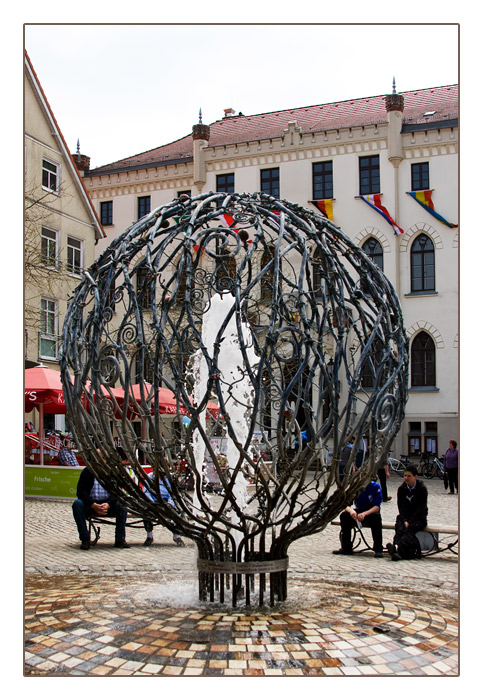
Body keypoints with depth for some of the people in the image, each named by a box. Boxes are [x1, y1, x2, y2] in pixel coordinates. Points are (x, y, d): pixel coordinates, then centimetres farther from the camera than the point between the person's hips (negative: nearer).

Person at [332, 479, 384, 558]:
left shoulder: (375, 486, -14)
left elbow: (377, 507, -21)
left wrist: (364, 514, -38)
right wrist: (351, 510, -35)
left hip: (371, 512, -3)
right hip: (358, 512, 3)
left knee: (376, 517, -36)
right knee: (344, 515, -24)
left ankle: (378, 549, -27)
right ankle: (346, 548, -15)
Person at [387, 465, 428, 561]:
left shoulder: (422, 489, -5)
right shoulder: (401, 489, 6)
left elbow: (421, 508, -11)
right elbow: (401, 506, 2)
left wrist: (410, 522, -19)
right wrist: (404, 521, -15)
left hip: (419, 518, -3)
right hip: (405, 516, 3)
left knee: (410, 529, -34)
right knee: (399, 528, -30)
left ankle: (396, 546, -61)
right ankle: (396, 552, -55)